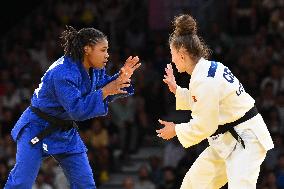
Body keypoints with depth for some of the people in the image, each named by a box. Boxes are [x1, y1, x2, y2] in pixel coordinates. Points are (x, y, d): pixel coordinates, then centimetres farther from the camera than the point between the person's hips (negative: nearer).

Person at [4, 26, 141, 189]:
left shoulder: (95, 69, -3)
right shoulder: (63, 74, -29)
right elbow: (77, 110, -32)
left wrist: (121, 78, -8)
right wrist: (105, 91, -33)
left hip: (66, 132, 8)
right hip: (38, 129, -8)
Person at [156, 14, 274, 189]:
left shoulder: (203, 81, -22)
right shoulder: (212, 67, 7)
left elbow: (204, 126, -18)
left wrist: (176, 130, -3)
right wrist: (176, 90, 16)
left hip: (245, 141, -11)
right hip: (228, 140, 11)